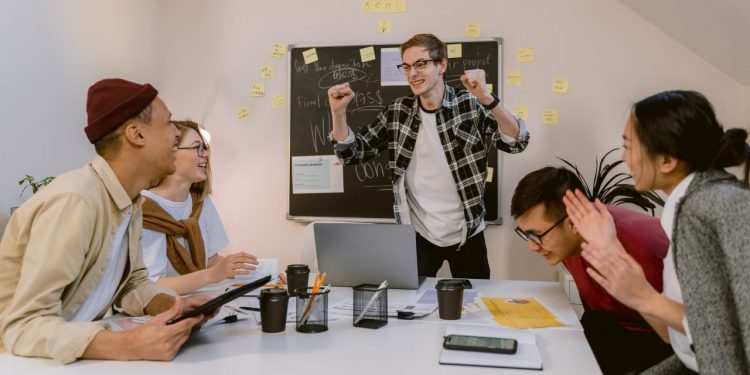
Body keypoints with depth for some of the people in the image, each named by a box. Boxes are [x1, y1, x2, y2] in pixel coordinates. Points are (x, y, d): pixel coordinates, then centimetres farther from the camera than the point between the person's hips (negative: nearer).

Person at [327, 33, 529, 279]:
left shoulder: (471, 105, -8)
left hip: (466, 235, -1)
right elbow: (351, 153, 2)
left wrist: (486, 98, -34)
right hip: (416, 236, 2)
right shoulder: (397, 112, -1)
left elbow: (516, 143, -19)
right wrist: (338, 112, -14)